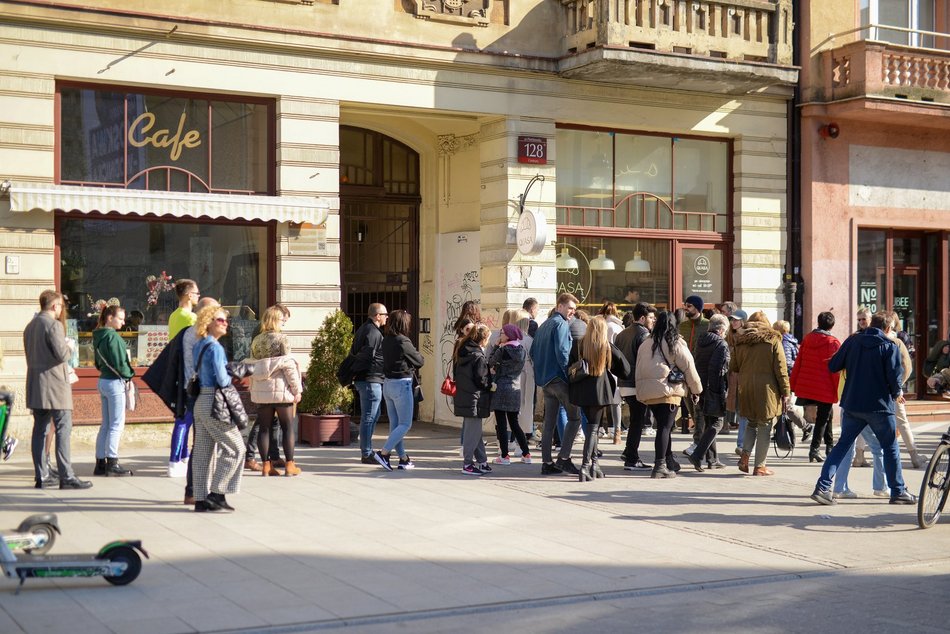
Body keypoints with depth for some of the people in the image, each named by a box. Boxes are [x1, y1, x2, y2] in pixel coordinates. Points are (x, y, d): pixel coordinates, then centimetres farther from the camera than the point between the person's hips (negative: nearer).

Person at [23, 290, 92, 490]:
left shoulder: (30, 326, 16)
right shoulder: (53, 325, -12)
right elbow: (62, 354, -21)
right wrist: (70, 350, 1)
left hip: (35, 385, 9)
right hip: (54, 385, -9)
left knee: (40, 430, 9)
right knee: (63, 429, -8)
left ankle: (42, 476, 11)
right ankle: (66, 476, -11)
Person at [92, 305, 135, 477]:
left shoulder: (98, 336, 12)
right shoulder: (113, 336, -16)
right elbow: (119, 363, -18)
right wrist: (130, 373, -2)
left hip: (103, 380, 9)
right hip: (115, 382, -9)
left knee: (106, 424, 12)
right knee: (117, 424, -4)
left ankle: (100, 463, 13)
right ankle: (112, 463, -3)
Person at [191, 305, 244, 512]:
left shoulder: (198, 346, 13)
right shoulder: (215, 347, -15)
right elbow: (222, 380, -20)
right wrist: (230, 378, 2)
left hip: (200, 401, 9)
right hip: (214, 403, -9)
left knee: (203, 451, 10)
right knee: (235, 448, -1)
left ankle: (201, 499, 12)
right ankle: (216, 493, -1)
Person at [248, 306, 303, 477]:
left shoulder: (256, 341, 7)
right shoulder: (281, 339, -8)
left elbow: (252, 366, 9)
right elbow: (288, 365, -11)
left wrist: (253, 389, 17)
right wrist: (297, 389, -6)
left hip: (260, 391, 5)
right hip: (281, 389, -5)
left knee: (264, 428, 8)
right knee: (287, 427, 5)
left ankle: (266, 465, 8)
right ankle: (289, 465, 5)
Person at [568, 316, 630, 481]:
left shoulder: (579, 346, 2)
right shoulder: (608, 347, -4)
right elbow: (625, 368, 2)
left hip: (582, 391, 3)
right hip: (600, 390, -3)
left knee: (591, 424, 17)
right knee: (593, 427, -2)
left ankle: (594, 462, 20)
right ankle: (585, 466, -12)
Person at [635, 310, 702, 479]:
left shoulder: (646, 343, 11)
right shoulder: (676, 343, -5)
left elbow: (639, 369, 12)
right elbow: (688, 367, -2)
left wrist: (641, 391, 17)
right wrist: (696, 389, 10)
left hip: (647, 392, 6)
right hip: (667, 390, -6)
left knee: (663, 426, 18)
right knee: (665, 427, -5)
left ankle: (668, 461, 27)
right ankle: (660, 466, -12)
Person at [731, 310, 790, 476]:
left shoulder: (741, 341, 6)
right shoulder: (773, 340, -3)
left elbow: (733, 367, 13)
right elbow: (780, 369, -5)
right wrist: (785, 393, -2)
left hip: (746, 389, 4)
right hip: (766, 389, -4)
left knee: (752, 423, 20)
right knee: (764, 427, 4)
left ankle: (745, 455, 2)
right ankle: (759, 466, 5)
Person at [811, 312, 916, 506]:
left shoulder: (852, 341, 3)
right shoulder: (890, 346, -7)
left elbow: (832, 366, 5)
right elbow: (894, 376, -15)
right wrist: (897, 393, 5)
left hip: (852, 404, 3)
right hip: (879, 406, -3)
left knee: (842, 444, 9)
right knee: (890, 448, 11)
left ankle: (822, 487, -3)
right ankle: (898, 492, 17)